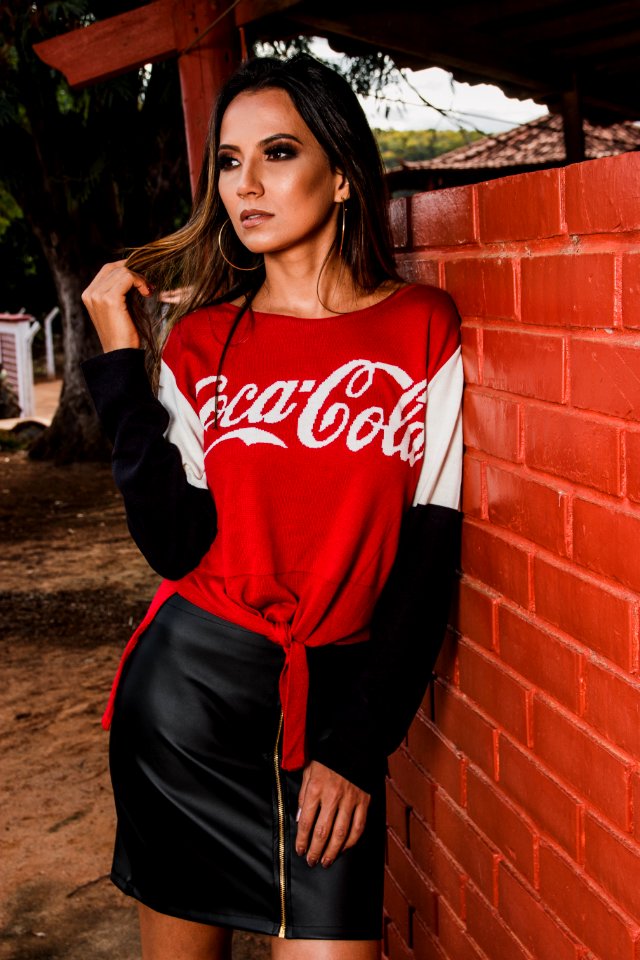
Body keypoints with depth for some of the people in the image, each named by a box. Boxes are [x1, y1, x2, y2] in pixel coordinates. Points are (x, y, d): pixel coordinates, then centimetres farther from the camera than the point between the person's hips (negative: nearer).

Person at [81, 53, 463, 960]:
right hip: (192, 682, 1)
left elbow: (429, 555, -3)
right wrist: (123, 364, -11)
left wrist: (359, 746, -5)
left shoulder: (423, 328, -3)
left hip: (336, 695, -1)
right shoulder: (198, 341, 1)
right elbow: (177, 546, -9)